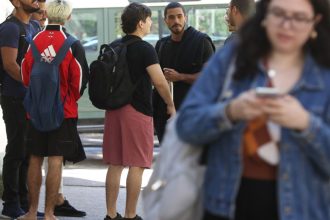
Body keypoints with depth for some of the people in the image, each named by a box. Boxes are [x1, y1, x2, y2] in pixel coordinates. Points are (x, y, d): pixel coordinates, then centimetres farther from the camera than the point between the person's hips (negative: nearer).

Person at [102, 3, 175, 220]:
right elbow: (159, 82, -14)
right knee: (136, 166, -1)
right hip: (138, 112, -7)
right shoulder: (145, 49, -10)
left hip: (114, 110, 7)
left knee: (115, 165, 10)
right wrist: (171, 105, -2)